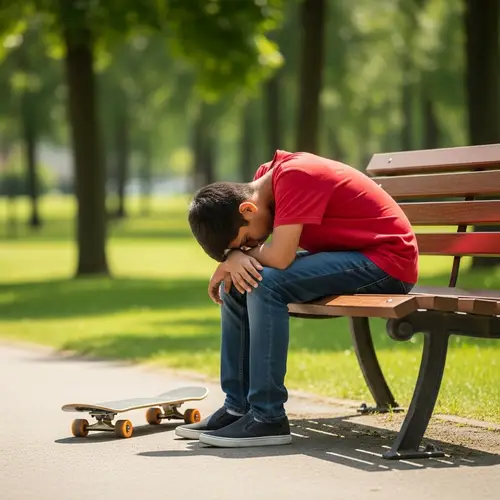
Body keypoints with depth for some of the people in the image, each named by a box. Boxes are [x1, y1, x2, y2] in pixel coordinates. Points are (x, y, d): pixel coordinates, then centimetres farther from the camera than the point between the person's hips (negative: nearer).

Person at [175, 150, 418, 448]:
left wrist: (238, 255, -9)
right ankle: (238, 407, 8)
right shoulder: (265, 178, 4)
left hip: (387, 261, -10)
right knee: (237, 284, 5)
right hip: (345, 254, 10)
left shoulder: (294, 176, -23)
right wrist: (234, 261, -17)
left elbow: (280, 257, -29)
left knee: (265, 283, -25)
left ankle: (267, 418, -19)